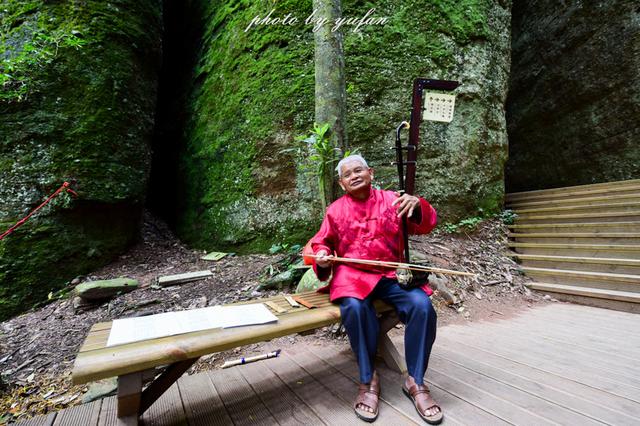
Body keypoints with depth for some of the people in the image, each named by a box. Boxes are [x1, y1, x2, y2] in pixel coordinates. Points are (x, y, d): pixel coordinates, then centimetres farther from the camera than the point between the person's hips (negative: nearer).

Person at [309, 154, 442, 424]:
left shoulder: (392, 200, 6)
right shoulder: (335, 210, 8)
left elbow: (425, 225, 0)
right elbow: (321, 242, 14)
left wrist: (418, 205, -22)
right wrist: (322, 257, -10)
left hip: (393, 274, 1)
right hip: (352, 274, -1)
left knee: (422, 305, -24)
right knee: (354, 308, -32)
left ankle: (415, 381, -2)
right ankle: (368, 380, -7)